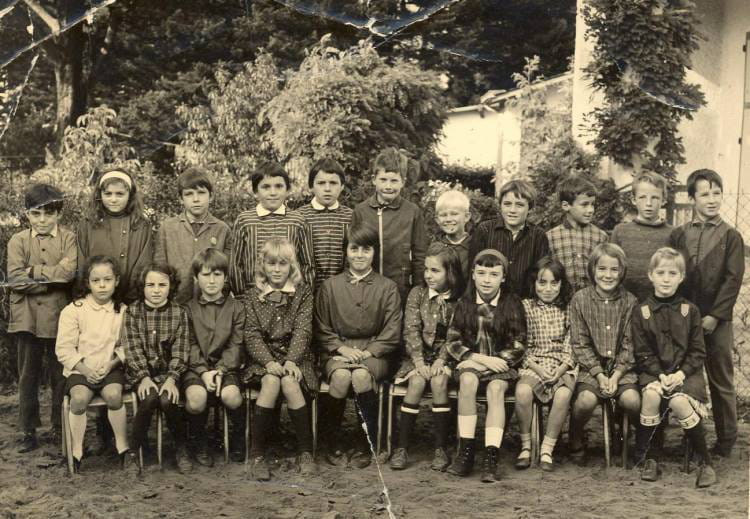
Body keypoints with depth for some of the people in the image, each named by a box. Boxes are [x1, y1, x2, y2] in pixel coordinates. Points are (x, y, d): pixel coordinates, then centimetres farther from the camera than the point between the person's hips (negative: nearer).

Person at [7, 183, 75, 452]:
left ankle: (60, 428, 20)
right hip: (27, 317, 1)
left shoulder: (69, 239, 1)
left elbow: (69, 271, -15)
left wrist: (33, 271, -11)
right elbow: (15, 279, -8)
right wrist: (53, 275, -13)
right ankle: (29, 431, 17)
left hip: (60, 317, -1)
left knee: (61, 375, 7)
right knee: (28, 376, 8)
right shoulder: (18, 241, 5)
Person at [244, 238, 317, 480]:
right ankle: (258, 454, -26)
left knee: (289, 382, -32)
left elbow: (302, 331, -4)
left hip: (294, 356, 0)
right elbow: (252, 335, -1)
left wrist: (290, 361, -20)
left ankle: (305, 451, -20)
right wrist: (269, 362, -19)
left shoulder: (303, 294, 7)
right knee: (271, 381, -32)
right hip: (264, 358, 1)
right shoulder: (254, 297, 9)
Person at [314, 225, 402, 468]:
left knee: (362, 376, -34)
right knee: (341, 376, -33)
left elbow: (392, 334, 1)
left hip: (373, 351, -1)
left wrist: (367, 352, -11)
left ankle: (367, 446, -18)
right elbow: (321, 330, 8)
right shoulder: (330, 286, 11)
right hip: (337, 351, 1)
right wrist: (342, 348, -8)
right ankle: (332, 444, -14)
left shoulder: (387, 287, 8)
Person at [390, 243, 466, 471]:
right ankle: (401, 447, -23)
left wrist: (440, 361, -18)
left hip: (445, 356, -1)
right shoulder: (417, 293, 4)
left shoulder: (459, 299, -1)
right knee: (417, 381, -28)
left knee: (439, 381, -30)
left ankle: (441, 448, -22)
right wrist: (419, 361, -15)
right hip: (418, 354, 1)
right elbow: (411, 330, -3)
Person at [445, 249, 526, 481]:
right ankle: (466, 452, -32)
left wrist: (496, 360, -13)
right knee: (468, 380, -33)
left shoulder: (512, 303, 2)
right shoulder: (465, 304, 6)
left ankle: (491, 457, -39)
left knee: (496, 388, -34)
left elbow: (518, 346, 0)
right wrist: (481, 359, -11)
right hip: (471, 362, 1)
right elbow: (452, 343, 3)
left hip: (502, 363, -1)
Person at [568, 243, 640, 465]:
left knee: (632, 399, -26)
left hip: (622, 366, 1)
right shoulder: (580, 299, -1)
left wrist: (616, 375, -13)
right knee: (586, 399, -28)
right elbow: (580, 343, -3)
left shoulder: (630, 301, 2)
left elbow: (630, 343, 0)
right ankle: (576, 442, 1)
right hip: (590, 366, -1)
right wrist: (599, 374, -13)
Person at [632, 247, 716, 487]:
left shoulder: (690, 310, 6)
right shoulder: (641, 312, 5)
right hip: (653, 371, 1)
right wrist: (660, 375, -14)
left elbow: (698, 351, 3)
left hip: (685, 372, 0)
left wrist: (681, 373, -13)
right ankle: (648, 458, -15)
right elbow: (643, 352, 0)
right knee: (651, 394, -32)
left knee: (679, 402, -30)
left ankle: (705, 461, -12)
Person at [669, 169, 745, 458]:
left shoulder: (730, 237, 1)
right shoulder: (678, 235, 7)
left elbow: (733, 280, -6)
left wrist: (714, 316, -13)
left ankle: (726, 440, 14)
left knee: (721, 382, 5)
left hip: (716, 322, -2)